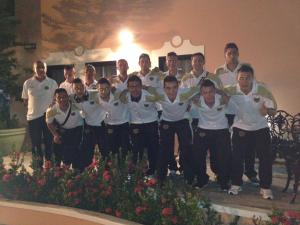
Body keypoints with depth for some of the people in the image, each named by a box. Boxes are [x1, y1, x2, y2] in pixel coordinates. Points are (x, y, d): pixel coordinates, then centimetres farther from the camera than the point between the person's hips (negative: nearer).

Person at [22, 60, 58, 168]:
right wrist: (33, 108, -1)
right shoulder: (27, 83, 0)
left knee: (49, 142, 7)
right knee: (36, 143, 9)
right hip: (33, 116, 1)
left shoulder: (52, 83, -2)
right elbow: (25, 100, 7)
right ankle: (39, 165, 22)